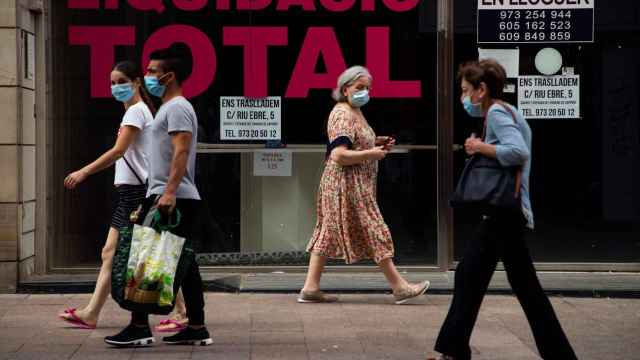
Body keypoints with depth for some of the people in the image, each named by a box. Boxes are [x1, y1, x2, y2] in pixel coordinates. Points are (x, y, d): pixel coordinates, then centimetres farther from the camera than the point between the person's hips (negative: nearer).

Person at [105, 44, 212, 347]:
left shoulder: (177, 108, -10)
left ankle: (139, 327, -5)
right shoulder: (171, 107, 23)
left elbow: (181, 152, -22)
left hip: (170, 199, -10)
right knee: (184, 264, 9)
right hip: (178, 200, 10)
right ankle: (197, 328, 11)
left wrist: (169, 191, -31)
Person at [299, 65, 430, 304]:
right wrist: (372, 153, -19)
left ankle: (311, 288, 10)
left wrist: (376, 142, 13)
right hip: (348, 186, -11)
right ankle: (399, 287, 3)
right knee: (373, 233, -4)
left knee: (329, 233, 8)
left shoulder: (354, 112, 16)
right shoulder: (343, 115, -17)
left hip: (356, 186, 11)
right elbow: (339, 155, -26)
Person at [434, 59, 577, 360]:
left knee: (525, 286, -5)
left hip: (506, 214, -11)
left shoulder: (497, 112, -13)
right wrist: (479, 148, 7)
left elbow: (518, 152, -29)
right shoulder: (502, 112, 16)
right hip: (498, 213, 11)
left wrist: (480, 147, -18)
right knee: (468, 276, 12)